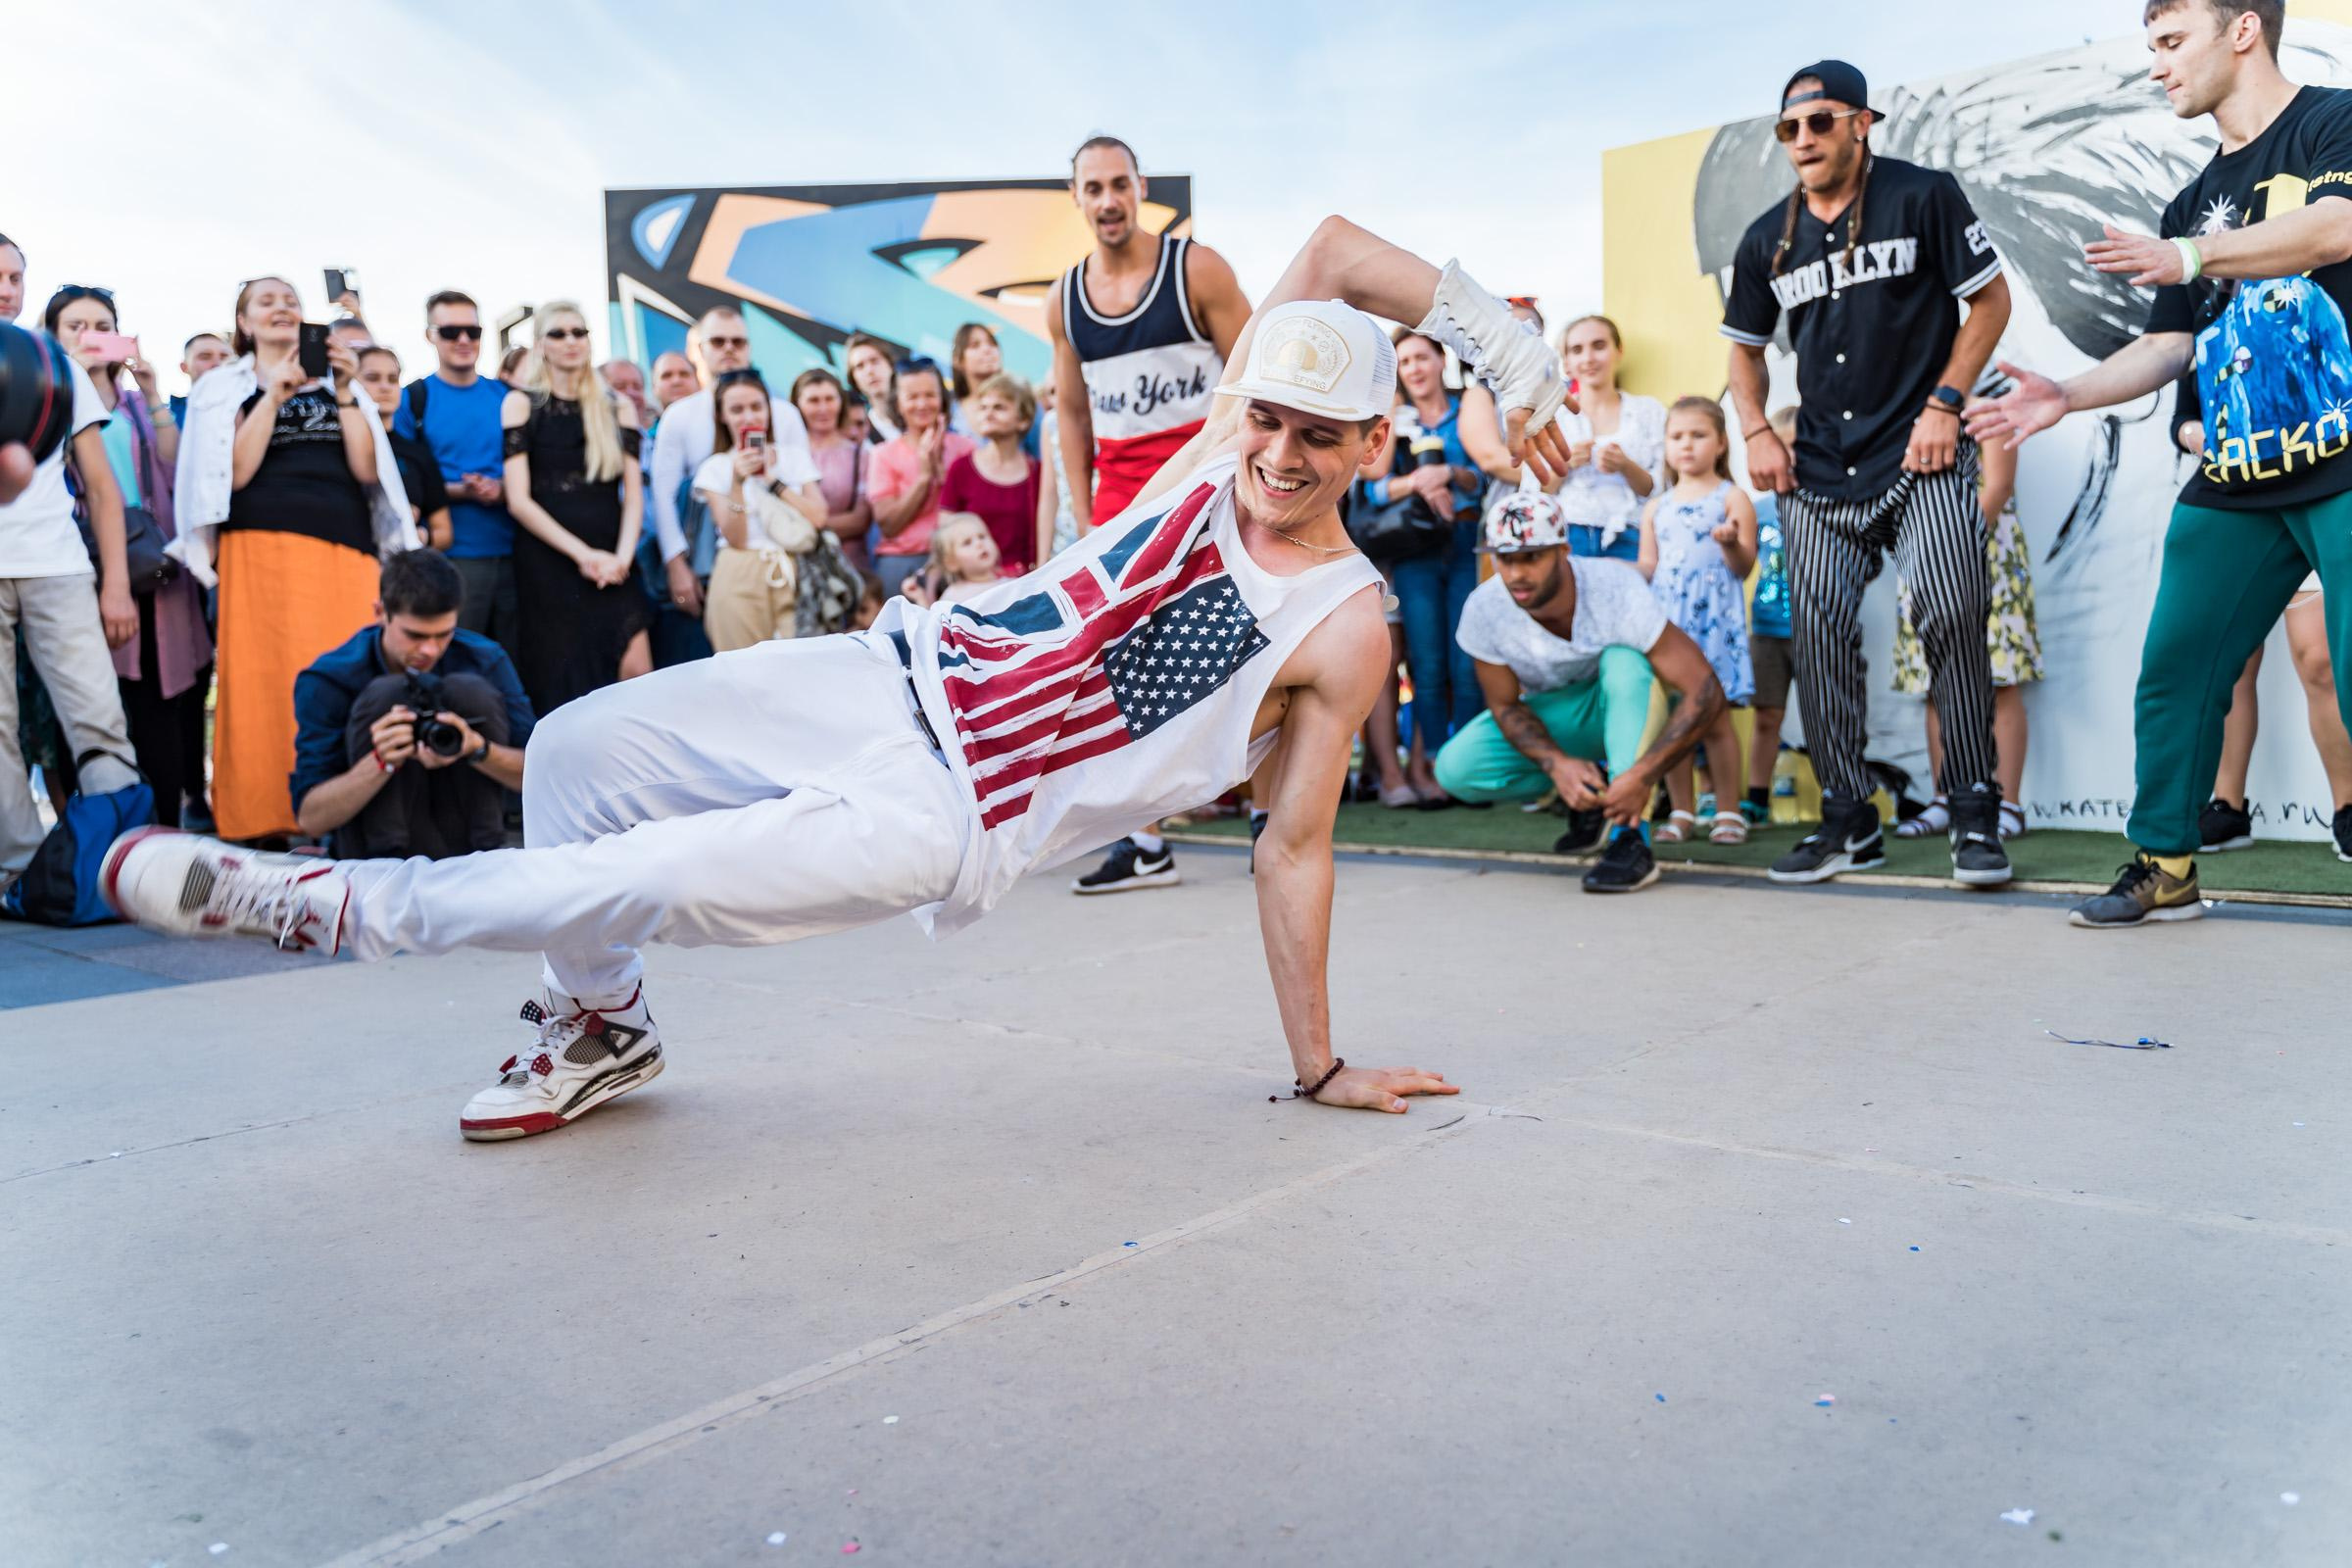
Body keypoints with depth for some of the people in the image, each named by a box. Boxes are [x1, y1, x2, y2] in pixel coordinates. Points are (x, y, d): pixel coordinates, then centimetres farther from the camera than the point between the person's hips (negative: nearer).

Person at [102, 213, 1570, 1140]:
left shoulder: (1345, 627, -10)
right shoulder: (1227, 442, 2)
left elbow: (1297, 848, -4)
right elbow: (1333, 248, 2)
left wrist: (1320, 1066, -3)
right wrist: (1500, 333, -1)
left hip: (946, 818, -6)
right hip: (902, 675, 7)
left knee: (635, 883, -18)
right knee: (578, 753, 1)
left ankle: (310, 903, 7)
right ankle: (597, 1028, 26)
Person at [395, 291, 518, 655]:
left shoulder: (505, 396, 11)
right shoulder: (412, 399, 3)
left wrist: (503, 489, -8)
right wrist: (460, 491, -15)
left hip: (512, 552, 3)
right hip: (451, 556, -3)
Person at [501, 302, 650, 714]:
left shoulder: (617, 408, 13)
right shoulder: (522, 403, 4)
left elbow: (633, 493, 8)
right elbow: (519, 500, -3)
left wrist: (622, 555, -10)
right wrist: (582, 553, -13)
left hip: (610, 566, 2)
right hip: (547, 562, -2)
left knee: (637, 676, -12)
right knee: (560, 684, -1)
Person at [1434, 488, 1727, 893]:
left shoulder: (1617, 589, -31)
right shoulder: (1483, 611, -22)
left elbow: (1707, 693, -32)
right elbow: (1505, 705, -9)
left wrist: (1641, 777, -42)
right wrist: (1557, 764, -29)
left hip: (1621, 704, -3)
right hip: (1551, 716, 3)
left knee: (1624, 661, -36)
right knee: (1455, 769, -20)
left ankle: (1631, 838, -34)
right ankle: (1592, 784, 2)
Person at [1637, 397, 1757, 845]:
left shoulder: (1731, 498, 2)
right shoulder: (1656, 506, 16)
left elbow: (1744, 566, -3)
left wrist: (1732, 543, -23)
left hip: (1714, 618, -4)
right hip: (1666, 617, 4)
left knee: (1715, 718, -4)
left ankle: (1727, 812, 6)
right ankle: (1680, 812, 12)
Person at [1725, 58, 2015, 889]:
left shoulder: (1923, 196, -2)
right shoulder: (1767, 240, 9)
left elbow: (1990, 300, 2)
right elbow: (1745, 344, 21)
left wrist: (1944, 403, -8)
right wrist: (1755, 431, 5)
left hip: (1921, 457, -4)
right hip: (1820, 474, 4)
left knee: (1951, 613, -15)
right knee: (1820, 634, 0)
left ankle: (1974, 814, -2)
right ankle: (1848, 819, 11)